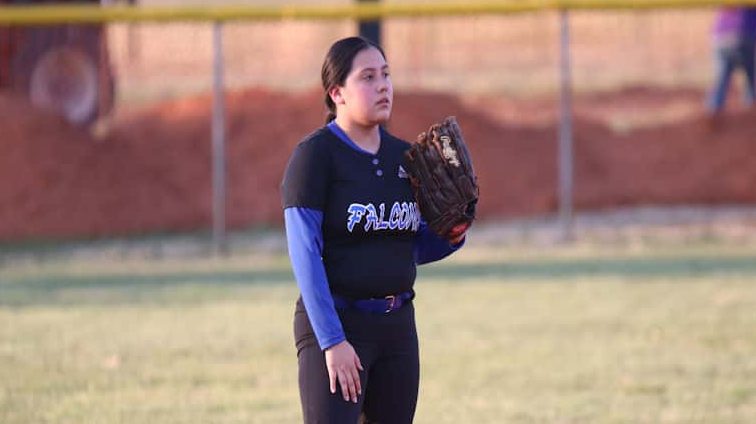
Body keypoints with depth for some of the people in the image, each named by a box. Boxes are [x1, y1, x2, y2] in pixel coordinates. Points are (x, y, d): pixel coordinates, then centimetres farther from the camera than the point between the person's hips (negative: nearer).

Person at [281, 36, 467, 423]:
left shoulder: (403, 157, 10)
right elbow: (305, 256, -14)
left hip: (397, 324, 7)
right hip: (334, 323, -7)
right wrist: (332, 342, -20)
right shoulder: (315, 155, -9)